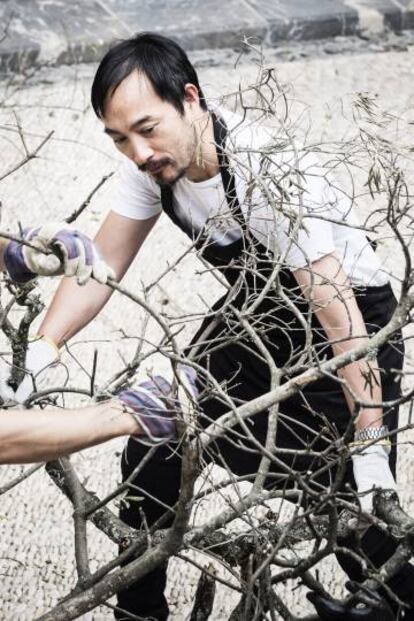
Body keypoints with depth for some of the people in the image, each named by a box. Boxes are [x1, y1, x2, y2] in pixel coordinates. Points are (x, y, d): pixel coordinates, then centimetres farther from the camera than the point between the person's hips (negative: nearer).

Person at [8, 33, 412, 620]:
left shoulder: (269, 174, -34)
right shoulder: (155, 160, -13)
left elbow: (338, 314, -33)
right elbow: (101, 265, -7)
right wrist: (37, 355, -21)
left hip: (351, 315, -6)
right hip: (255, 311, 7)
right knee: (152, 456, 2)